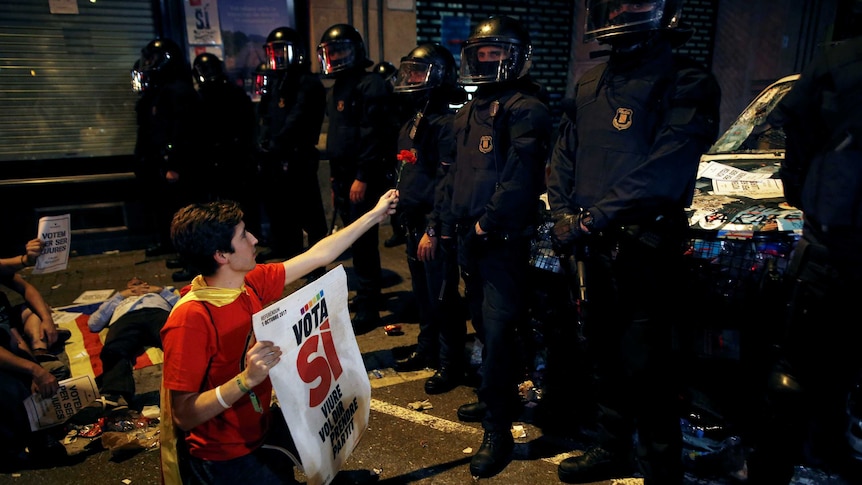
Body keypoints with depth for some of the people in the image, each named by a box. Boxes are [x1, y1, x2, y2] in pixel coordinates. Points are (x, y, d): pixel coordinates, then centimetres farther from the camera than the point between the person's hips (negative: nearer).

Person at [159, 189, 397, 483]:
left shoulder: (252, 282, -7)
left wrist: (374, 215, 8)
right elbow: (183, 416, -27)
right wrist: (247, 378, -40)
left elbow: (318, 256, 3)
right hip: (224, 458, -8)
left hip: (263, 429, 8)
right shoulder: (190, 318, -29)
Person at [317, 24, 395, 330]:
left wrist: (362, 177, -22)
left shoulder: (369, 85, -11)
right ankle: (368, 293, 29)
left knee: (363, 242, -7)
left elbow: (372, 136, -19)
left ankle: (367, 308, 0)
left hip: (362, 179, -10)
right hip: (343, 177, 10)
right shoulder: (336, 88, 19)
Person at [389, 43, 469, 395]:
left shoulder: (446, 124, -15)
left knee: (442, 297, -1)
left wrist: (433, 229, -21)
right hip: (414, 222, 9)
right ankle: (427, 349, 33)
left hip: (435, 226, -9)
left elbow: (446, 181, -20)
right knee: (423, 294, 19)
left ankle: (451, 363, 11)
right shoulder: (411, 125, 14)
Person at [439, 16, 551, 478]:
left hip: (504, 239, -9)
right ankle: (496, 397, 35)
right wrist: (449, 223, 19)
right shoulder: (470, 112, 19)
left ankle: (498, 429, 1)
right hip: (472, 237, 9)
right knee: (483, 322, 18)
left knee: (497, 330, -8)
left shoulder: (525, 110, -11)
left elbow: (519, 177, -21)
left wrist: (488, 221, -20)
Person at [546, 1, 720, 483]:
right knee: (605, 356, 18)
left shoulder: (686, 83, -9)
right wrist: (564, 213, -3)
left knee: (645, 368, -1)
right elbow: (563, 158, 13)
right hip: (594, 249, 7)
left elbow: (662, 173, -21)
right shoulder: (590, 85, 13)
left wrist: (594, 219, -21)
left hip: (646, 250, -7)